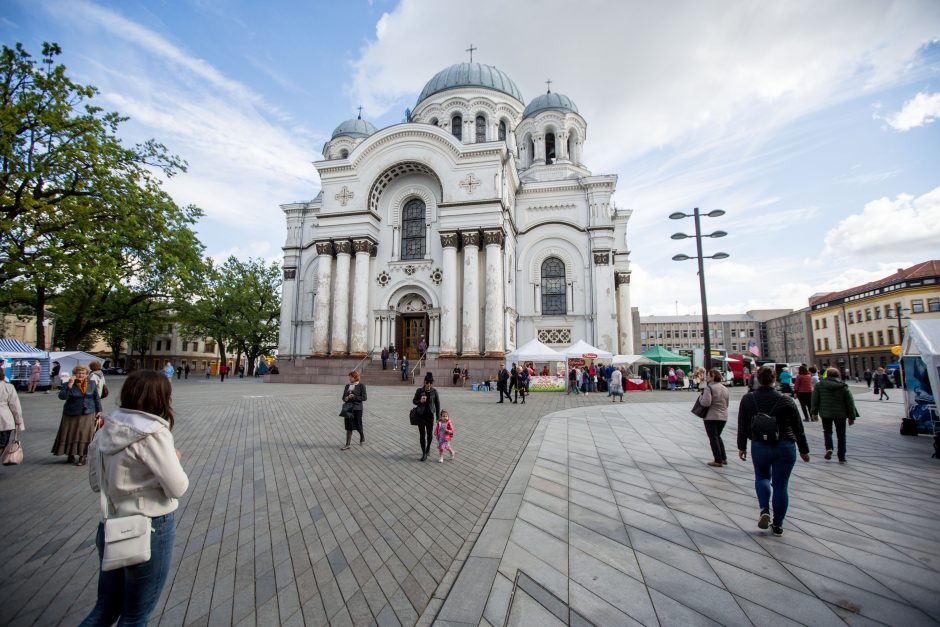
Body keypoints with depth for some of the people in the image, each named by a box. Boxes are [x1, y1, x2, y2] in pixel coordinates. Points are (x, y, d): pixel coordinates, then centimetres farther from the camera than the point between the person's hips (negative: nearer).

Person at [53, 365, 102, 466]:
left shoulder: (91, 384, 1)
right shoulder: (67, 385, -5)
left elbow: (97, 398, 9)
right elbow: (62, 396, -22)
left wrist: (99, 410, 7)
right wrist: (70, 385, -29)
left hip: (88, 415, 0)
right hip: (71, 415, 0)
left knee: (85, 434, 0)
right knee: (71, 435, 10)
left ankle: (83, 456, 9)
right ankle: (71, 455, 28)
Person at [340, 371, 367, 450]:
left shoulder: (361, 385, -7)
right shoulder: (347, 385, 9)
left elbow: (364, 397, -11)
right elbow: (343, 397, 16)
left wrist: (354, 397, -18)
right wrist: (345, 398, -8)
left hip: (357, 408, -4)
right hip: (348, 408, 4)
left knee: (358, 425, 7)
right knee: (349, 427, 5)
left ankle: (362, 437, 35)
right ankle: (347, 445, 9)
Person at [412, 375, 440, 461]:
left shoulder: (434, 391, -6)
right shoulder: (419, 390, -8)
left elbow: (437, 404, 0)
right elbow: (414, 401, 3)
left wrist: (438, 417, 1)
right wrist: (420, 401, -19)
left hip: (430, 415, 1)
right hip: (421, 415, -1)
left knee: (429, 434, 12)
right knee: (422, 435, 0)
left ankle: (428, 447, 41)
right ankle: (424, 454, 14)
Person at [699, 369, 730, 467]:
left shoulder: (709, 388, -16)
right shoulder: (724, 388, 10)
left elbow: (706, 403, -23)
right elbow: (726, 403, 18)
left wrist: (700, 398, -6)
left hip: (711, 417, -7)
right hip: (723, 416, 8)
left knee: (713, 438, 2)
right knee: (718, 437, 21)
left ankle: (718, 461, 7)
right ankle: (724, 458, 24)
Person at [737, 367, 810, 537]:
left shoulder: (747, 399, -6)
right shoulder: (786, 401, -8)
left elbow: (742, 426, 0)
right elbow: (798, 428, 0)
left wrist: (742, 447, 11)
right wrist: (804, 450, 12)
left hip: (759, 446, 0)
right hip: (785, 448, 0)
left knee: (761, 477, 23)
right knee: (780, 485, 9)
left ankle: (764, 509, 3)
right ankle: (777, 525, 16)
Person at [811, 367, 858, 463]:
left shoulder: (820, 385, -1)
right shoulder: (843, 386, -2)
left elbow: (815, 400, -1)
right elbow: (850, 402, 0)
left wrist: (814, 412, 6)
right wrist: (851, 417, 7)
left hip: (825, 413, -1)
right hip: (840, 414, 1)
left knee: (827, 431, 16)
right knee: (841, 435, 11)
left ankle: (829, 448, -10)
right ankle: (842, 458, 15)